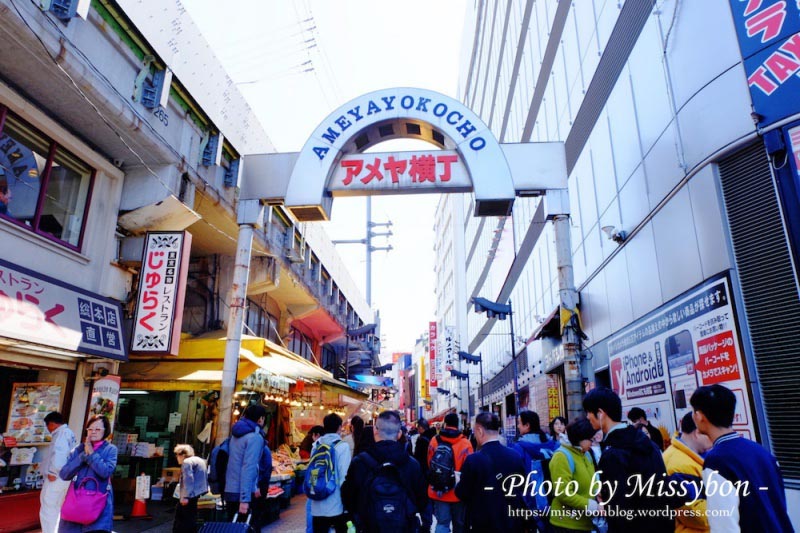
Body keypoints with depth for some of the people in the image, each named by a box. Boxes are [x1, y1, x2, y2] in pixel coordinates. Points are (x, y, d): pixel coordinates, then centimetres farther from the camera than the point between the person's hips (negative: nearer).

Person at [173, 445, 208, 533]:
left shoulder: (187, 462, -10)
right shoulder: (200, 460, 20)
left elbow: (188, 480, -20)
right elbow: (205, 479, 22)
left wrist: (185, 496, -21)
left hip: (192, 495, -9)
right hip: (201, 494, 9)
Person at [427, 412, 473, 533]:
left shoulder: (434, 441, -5)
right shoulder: (465, 443, -13)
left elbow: (429, 466, 6)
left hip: (438, 491, 2)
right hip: (458, 491, -1)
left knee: (442, 523, 8)